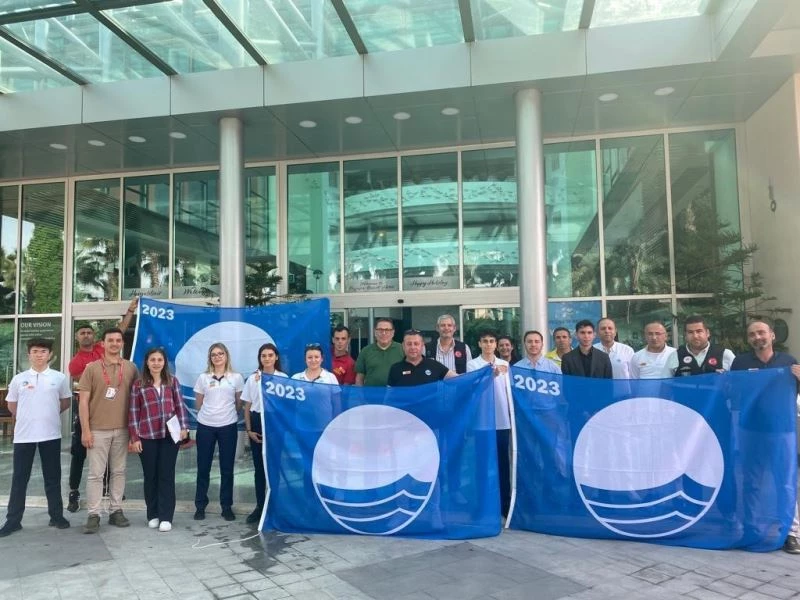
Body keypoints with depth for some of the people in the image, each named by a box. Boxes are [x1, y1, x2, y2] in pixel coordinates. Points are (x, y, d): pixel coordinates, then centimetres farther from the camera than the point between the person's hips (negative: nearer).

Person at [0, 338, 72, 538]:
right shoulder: (19, 379, 2)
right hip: (23, 436, 1)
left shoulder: (60, 378, 0)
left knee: (53, 478, 8)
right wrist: (29, 418, 11)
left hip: (51, 435, 0)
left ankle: (57, 516, 18)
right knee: (19, 479, 6)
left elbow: (65, 403, 12)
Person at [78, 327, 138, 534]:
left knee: (119, 472, 9)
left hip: (122, 429, 2)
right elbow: (83, 401, -2)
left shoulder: (131, 368, 5)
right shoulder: (92, 368, -1)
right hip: (98, 430, -2)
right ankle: (93, 515, 9)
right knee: (96, 473, 1)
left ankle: (116, 511, 19)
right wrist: (85, 430, -8)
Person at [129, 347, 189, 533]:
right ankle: (153, 515, 20)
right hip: (147, 437, 0)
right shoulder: (138, 384, 2)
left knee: (167, 475, 2)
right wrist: (134, 437, -3)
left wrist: (183, 427, -2)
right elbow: (133, 412, 1)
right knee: (150, 476, 8)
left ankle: (166, 517, 6)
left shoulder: (172, 381, 5)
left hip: (170, 435, 0)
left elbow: (179, 405, 7)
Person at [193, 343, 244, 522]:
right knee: (203, 468, 7)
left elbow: (239, 404, 8)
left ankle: (227, 507, 15)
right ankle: (200, 506, 18)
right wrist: (211, 412, 8)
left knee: (227, 468, 5)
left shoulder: (236, 378, 1)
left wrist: (227, 413, 10)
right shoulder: (203, 378, 3)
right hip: (205, 426, 1)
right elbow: (198, 404, 9)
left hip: (228, 426, -1)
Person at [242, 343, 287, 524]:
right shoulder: (252, 379, 5)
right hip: (257, 423, 2)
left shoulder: (284, 378, -1)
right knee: (259, 467, 8)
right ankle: (260, 506, 18)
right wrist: (249, 430, 0)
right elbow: (247, 407, 7)